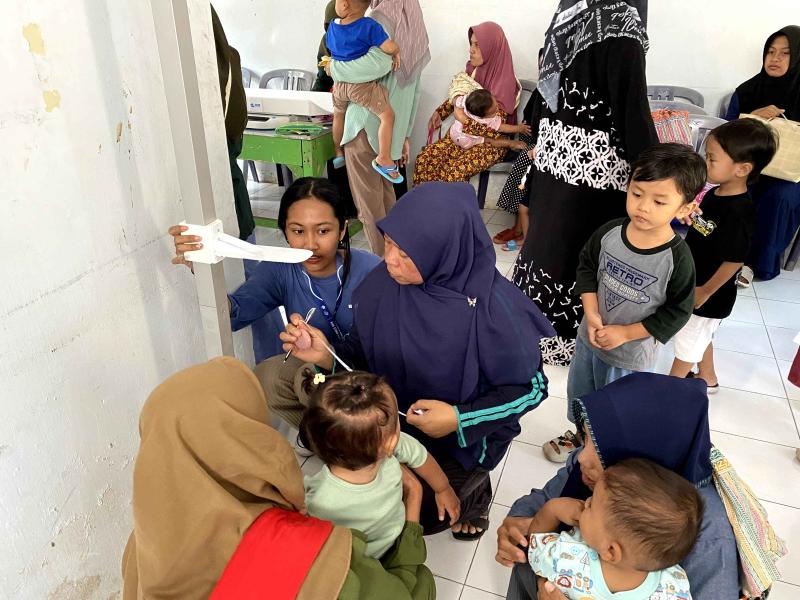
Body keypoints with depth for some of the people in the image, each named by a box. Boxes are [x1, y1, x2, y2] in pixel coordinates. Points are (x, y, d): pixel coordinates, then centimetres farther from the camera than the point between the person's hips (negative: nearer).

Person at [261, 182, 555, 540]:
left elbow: (531, 387, -16)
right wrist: (327, 357, -25)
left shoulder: (492, 307, -28)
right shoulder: (383, 283, -16)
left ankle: (473, 487, 26)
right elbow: (363, 360, -4)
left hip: (461, 439, -4)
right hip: (390, 419, 4)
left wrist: (460, 419, -25)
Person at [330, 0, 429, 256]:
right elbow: (413, 90, 14)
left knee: (369, 204, 0)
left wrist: (335, 67, -16)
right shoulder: (413, 24, 13)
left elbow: (379, 62, -32)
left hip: (366, 126, -8)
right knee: (386, 196, 17)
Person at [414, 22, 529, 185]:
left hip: (491, 142, -7)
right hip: (465, 133, 7)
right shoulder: (473, 68, 0)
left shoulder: (503, 83, -20)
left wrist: (463, 118, -20)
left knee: (453, 172, -30)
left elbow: (496, 130, -23)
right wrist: (439, 113, 5)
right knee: (424, 159, -14)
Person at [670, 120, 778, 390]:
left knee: (688, 342, 11)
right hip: (692, 282, 8)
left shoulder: (739, 213, -30)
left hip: (709, 295, -8)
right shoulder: (714, 194, -4)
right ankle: (707, 379, 47)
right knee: (700, 336, 26)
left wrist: (705, 292, -18)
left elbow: (734, 261, -25)